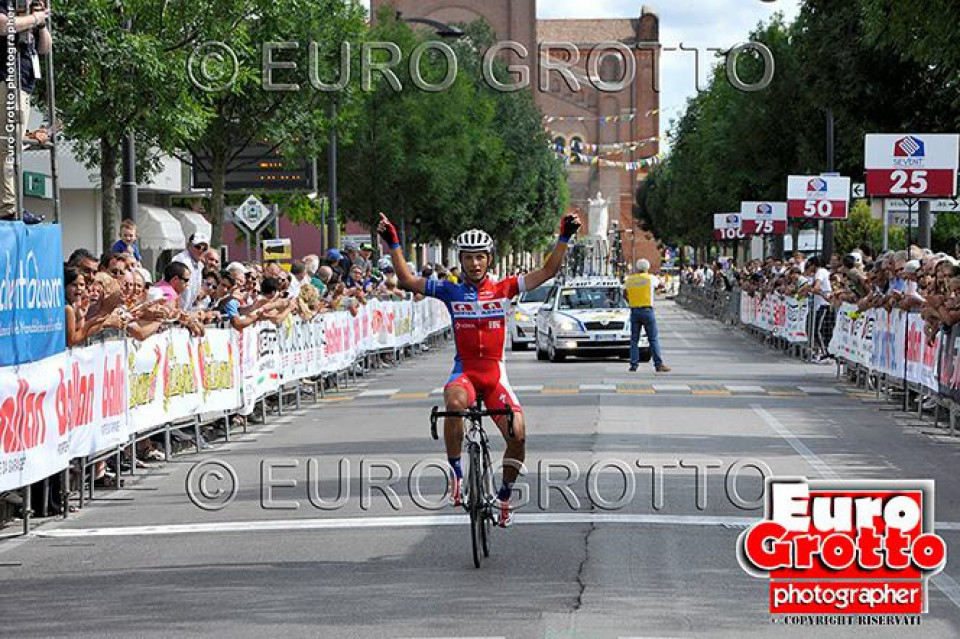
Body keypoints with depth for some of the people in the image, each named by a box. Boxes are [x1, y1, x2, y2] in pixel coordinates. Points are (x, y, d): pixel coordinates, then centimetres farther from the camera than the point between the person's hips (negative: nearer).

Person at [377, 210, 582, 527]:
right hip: (465, 370, -1)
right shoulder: (451, 291, 2)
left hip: (495, 373, 1)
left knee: (518, 435, -14)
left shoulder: (502, 289, 3)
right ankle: (456, 474, -20)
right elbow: (408, 281, -2)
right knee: (454, 403, -37)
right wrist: (393, 244, -10)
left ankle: (504, 496, 12)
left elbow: (547, 272, 1)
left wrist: (564, 238, -9)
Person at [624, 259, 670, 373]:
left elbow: (625, 295, 13)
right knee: (653, 339, -1)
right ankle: (659, 364, -4)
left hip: (634, 311, 3)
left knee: (634, 339, 7)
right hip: (647, 310, -3)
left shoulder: (630, 279, 6)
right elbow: (659, 284, 18)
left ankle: (633, 364, 2)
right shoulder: (650, 278, -2)